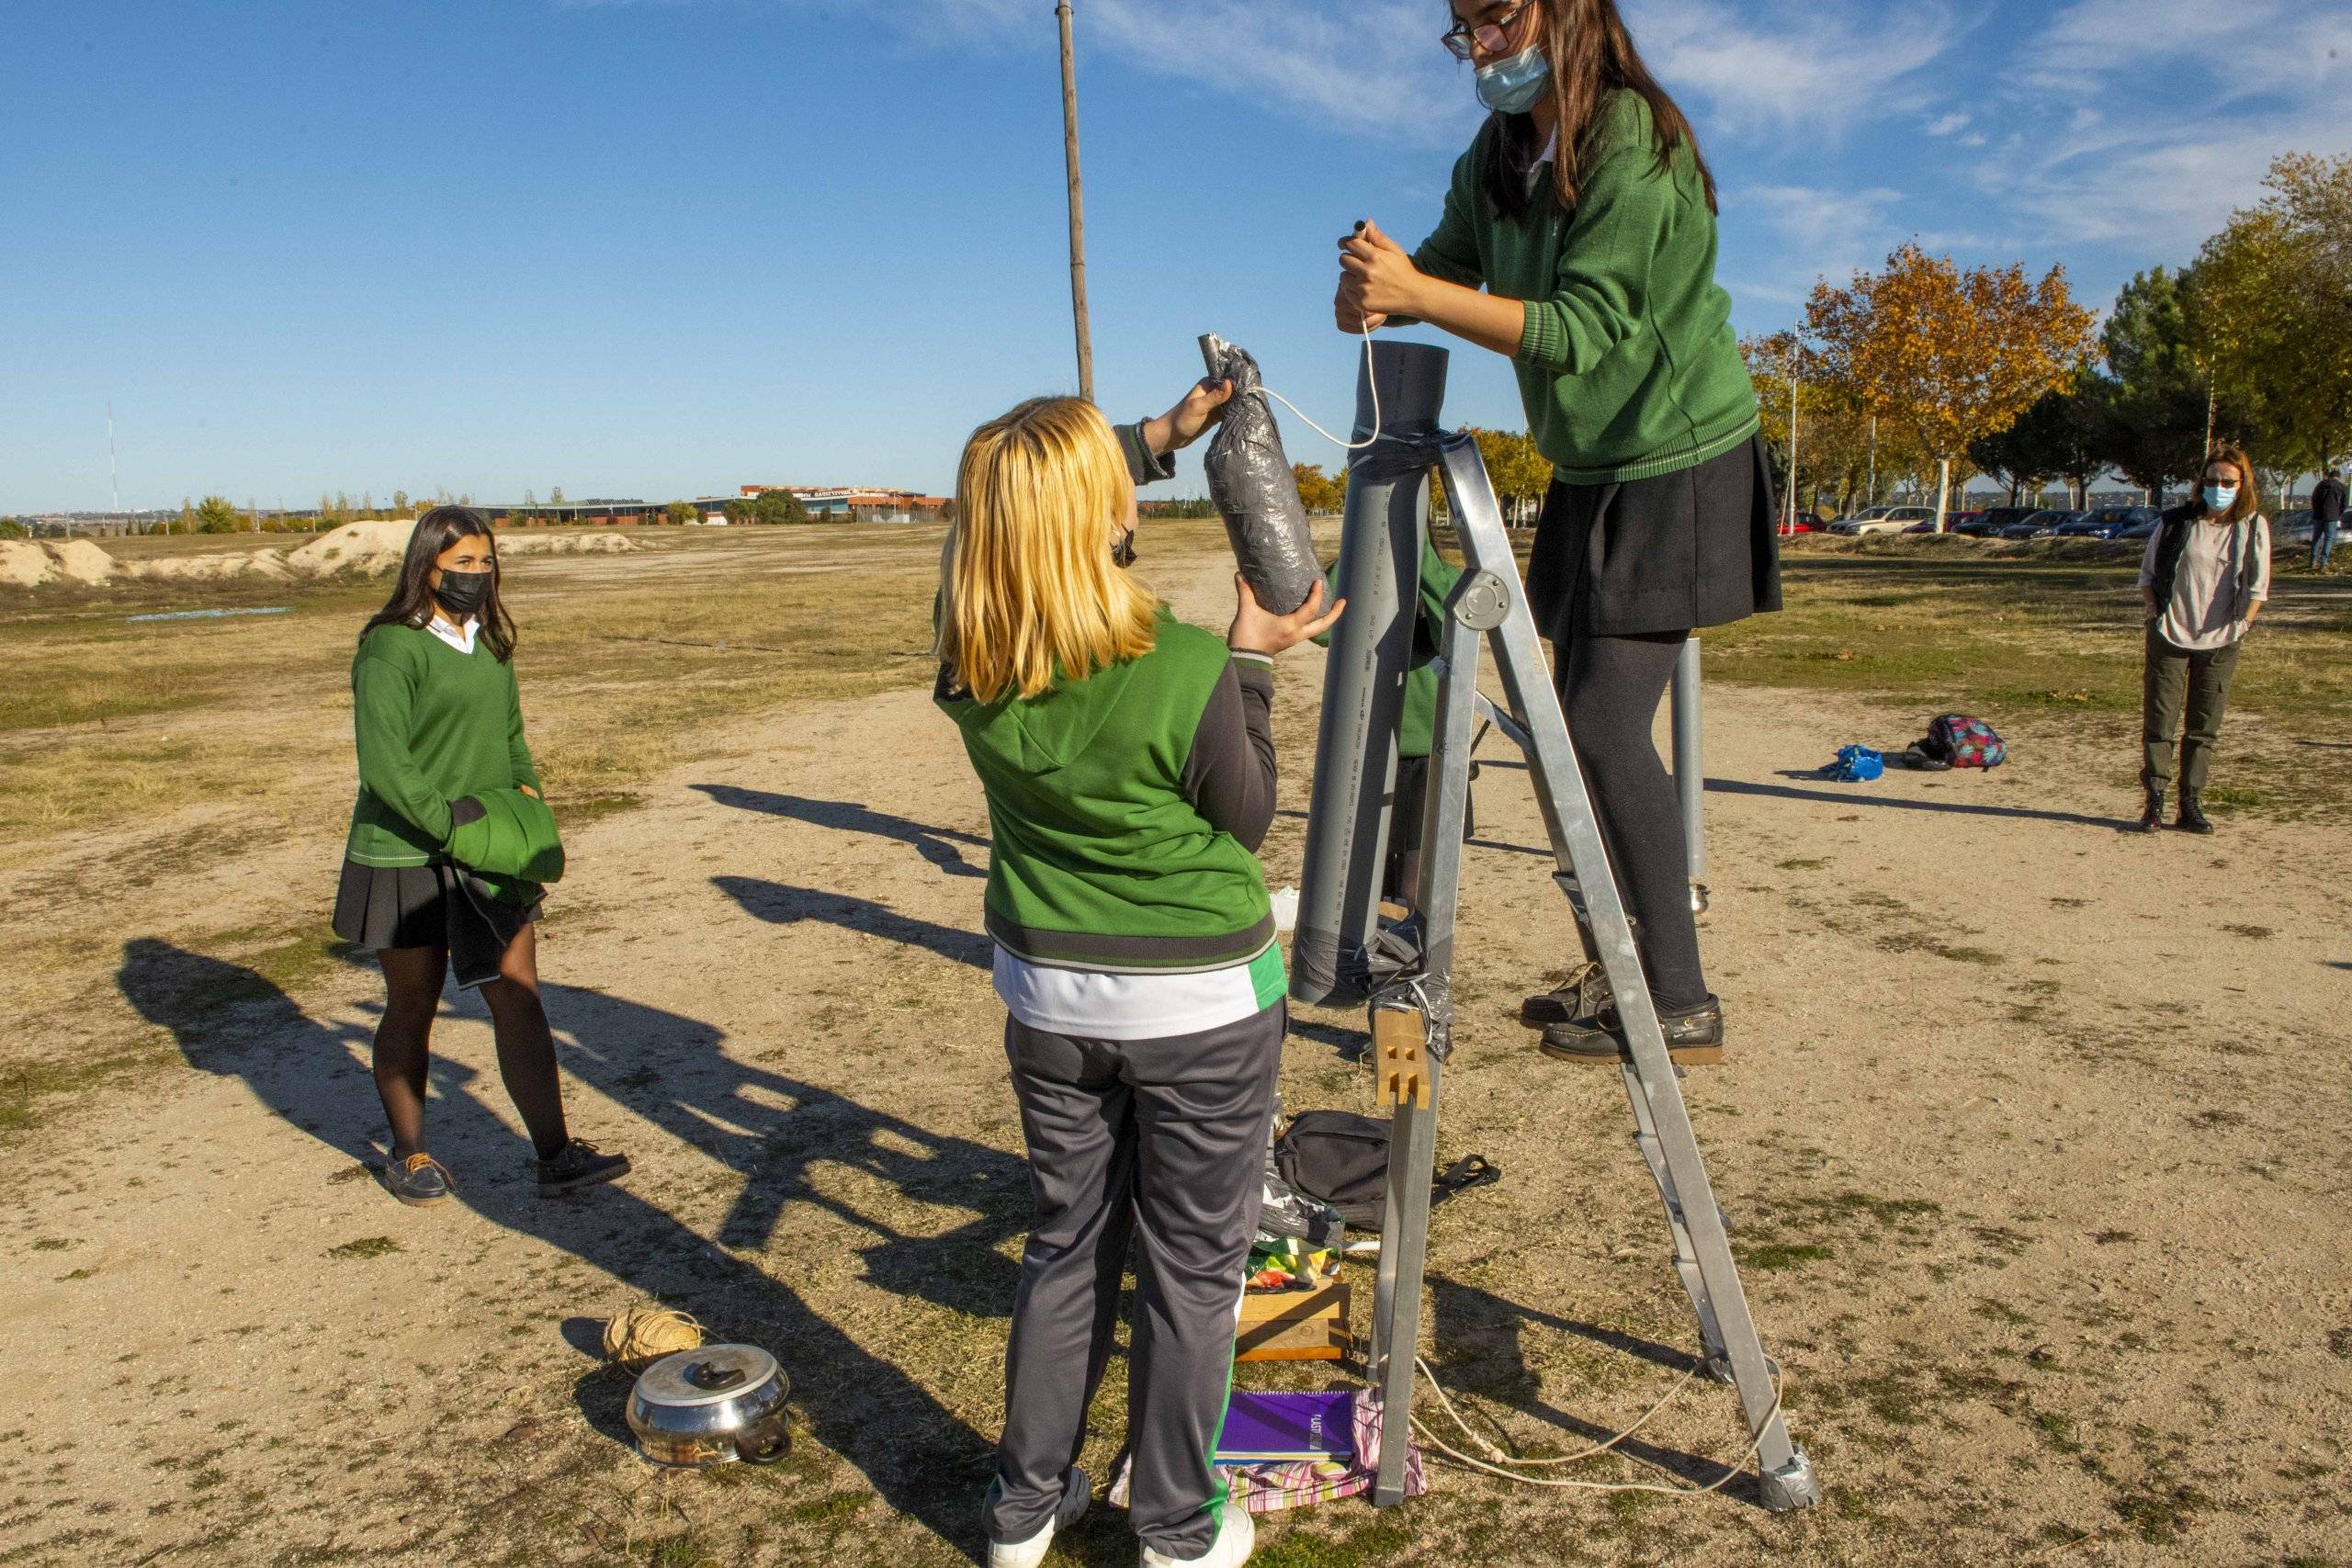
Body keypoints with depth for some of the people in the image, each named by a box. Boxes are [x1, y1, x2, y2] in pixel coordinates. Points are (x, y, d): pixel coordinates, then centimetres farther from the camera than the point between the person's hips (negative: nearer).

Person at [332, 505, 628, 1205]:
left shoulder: (489, 642, 9)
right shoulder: (391, 649, -14)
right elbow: (383, 764, -20)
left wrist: (526, 790, 3)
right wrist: (449, 824, -22)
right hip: (406, 859, -6)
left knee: (519, 1000, 2)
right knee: (412, 1011, 10)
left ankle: (556, 1157, 5)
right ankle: (409, 1155, 28)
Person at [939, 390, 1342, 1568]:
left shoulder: (967, 669, -9)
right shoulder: (1183, 673, -24)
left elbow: (1015, 509, 11)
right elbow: (1247, 819, -6)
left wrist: (1164, 434, 13)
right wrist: (1250, 662, -2)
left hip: (1046, 996, 5)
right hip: (1201, 1004, -4)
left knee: (1067, 1246, 21)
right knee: (1191, 1267, 13)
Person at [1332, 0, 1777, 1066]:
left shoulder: (1635, 142, -19)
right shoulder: (1496, 157, 6)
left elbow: (1583, 330, -25)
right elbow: (1444, 267, 3)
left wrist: (1414, 292, -29)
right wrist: (1376, 292, -20)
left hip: (1677, 469, -8)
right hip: (1590, 472, 8)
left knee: (1606, 725, -14)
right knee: (1582, 727, 8)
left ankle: (1682, 1005, -6)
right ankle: (1629, 972, 20)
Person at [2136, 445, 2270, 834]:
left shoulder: (2254, 528, -1)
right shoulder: (2177, 522, -1)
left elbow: (2257, 586, 4)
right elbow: (2147, 571, 8)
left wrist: (2240, 625, -1)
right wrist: (2155, 613, 1)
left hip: (2220, 643, 0)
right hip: (2169, 638, 0)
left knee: (2204, 729, 5)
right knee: (2158, 722, -1)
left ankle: (2191, 805, 11)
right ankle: (2155, 802, 5)